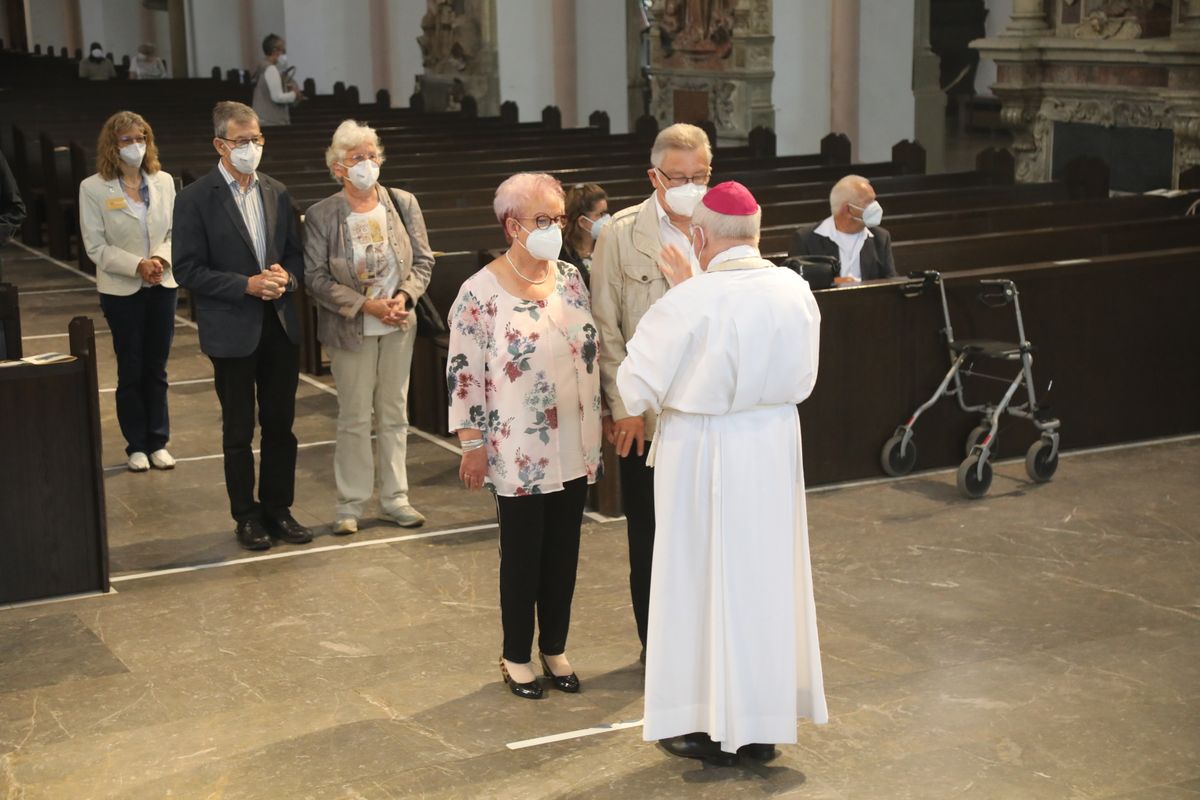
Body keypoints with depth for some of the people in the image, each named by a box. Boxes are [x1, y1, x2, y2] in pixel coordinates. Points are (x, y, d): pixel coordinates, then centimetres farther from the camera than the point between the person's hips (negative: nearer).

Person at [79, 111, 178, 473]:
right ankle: (136, 445, 17)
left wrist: (162, 258, -15)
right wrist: (138, 265, -18)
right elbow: (96, 246, -9)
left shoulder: (164, 182, 2)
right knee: (131, 371, 6)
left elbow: (175, 231, 5)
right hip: (122, 291, -3)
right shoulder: (93, 188, -7)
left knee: (157, 369, 10)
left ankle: (158, 442, 20)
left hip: (162, 286, 3)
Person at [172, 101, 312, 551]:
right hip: (231, 332, -4)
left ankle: (278, 510, 23)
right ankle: (246, 517, 18)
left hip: (281, 327, 4)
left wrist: (286, 277, -10)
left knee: (281, 425, 10)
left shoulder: (277, 194, 8)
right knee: (238, 431, 7)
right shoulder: (195, 200, -8)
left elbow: (295, 254, 13)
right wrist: (247, 285, -19)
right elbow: (187, 270, -11)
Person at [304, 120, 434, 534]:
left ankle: (395, 497, 21)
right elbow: (316, 277, -10)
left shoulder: (403, 204, 1)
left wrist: (404, 297, -14)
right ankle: (351, 503, 14)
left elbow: (423, 260, 4)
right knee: (354, 418, 3)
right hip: (351, 330, -3)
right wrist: (367, 305, -18)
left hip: (398, 327, 3)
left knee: (394, 414, 11)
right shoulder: (321, 216, -8)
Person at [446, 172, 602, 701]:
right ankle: (516, 657, 22)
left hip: (574, 448, 5)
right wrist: (472, 445, -11)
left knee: (564, 552, 12)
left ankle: (555, 649, 27)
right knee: (522, 554, 6)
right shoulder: (482, 292, -12)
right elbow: (463, 373, -11)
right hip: (519, 454, -5)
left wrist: (598, 424, 13)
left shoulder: (571, 278, 5)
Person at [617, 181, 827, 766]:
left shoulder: (689, 303, -20)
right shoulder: (796, 291, -5)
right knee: (766, 577, 15)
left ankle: (712, 725, 19)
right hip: (775, 447, 5)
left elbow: (636, 389, -14)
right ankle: (764, 722, 26)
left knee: (705, 581, 9)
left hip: (704, 453, -5)